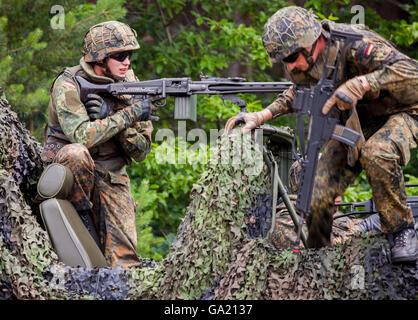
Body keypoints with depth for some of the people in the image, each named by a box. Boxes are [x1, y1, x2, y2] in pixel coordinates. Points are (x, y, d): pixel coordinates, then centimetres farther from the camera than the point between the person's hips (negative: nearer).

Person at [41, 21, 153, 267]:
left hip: (112, 178, 2)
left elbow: (141, 152, -5)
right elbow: (81, 136, -29)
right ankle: (81, 212, -16)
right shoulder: (68, 85, -14)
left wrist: (108, 118, -20)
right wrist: (128, 115, -29)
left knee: (123, 259, -18)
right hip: (65, 171, -2)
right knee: (76, 153, -39)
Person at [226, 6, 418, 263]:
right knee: (318, 197, -10)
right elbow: (300, 91, 14)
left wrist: (362, 83, -50)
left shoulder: (356, 47, -33)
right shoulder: (305, 61, -10)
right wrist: (263, 116, 1)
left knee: (376, 155, -40)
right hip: (353, 121, 6)